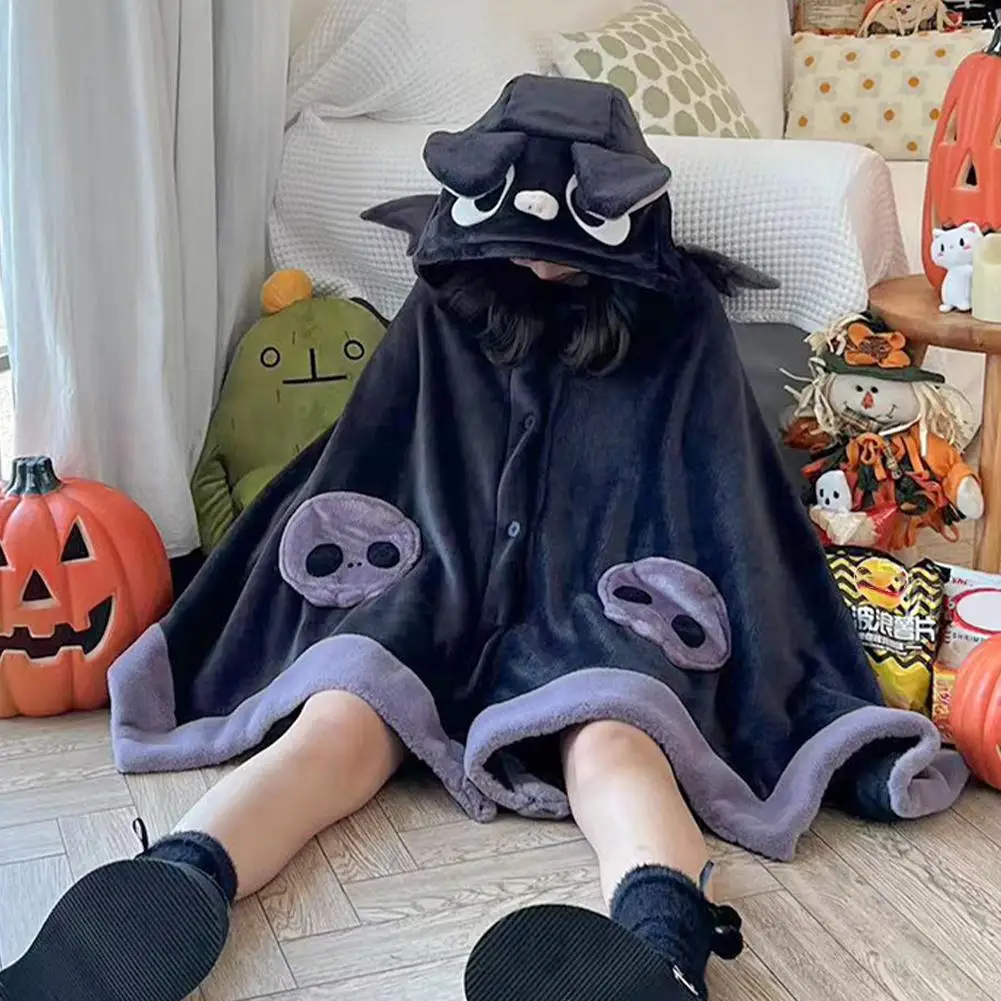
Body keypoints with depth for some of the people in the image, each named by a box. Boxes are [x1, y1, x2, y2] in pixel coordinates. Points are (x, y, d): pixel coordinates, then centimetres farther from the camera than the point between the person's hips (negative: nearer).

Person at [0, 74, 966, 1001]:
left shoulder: (676, 326, 5)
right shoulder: (446, 310, 10)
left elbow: (725, 515, 3)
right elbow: (360, 473, 13)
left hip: (595, 607, -1)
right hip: (436, 590, 2)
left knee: (611, 741, -36)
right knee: (338, 715, -31)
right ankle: (166, 898, -53)